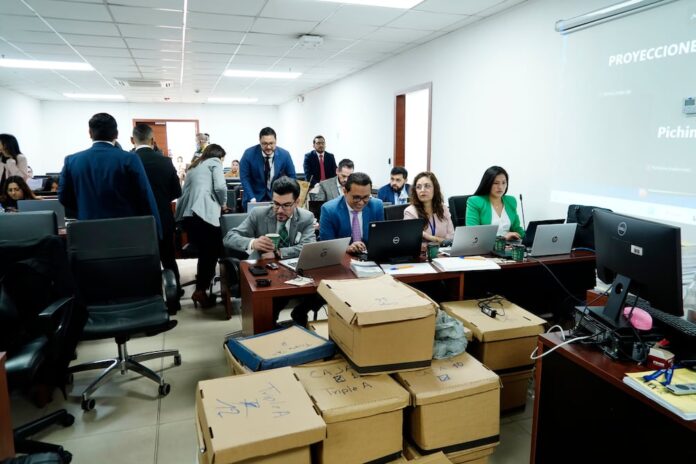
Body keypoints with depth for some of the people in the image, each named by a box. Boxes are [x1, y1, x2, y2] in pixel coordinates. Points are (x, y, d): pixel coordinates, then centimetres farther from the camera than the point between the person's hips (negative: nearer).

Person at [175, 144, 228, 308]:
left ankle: (202, 280, 25)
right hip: (203, 213, -7)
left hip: (186, 214, 7)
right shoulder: (214, 162, 12)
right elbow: (220, 187, -5)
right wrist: (223, 204, 15)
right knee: (213, 251, 1)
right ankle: (200, 291, -3)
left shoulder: (193, 166, 32)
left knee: (204, 251, 19)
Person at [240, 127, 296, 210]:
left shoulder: (284, 155, -11)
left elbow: (292, 177, 1)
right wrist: (252, 199, -16)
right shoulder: (249, 154, -15)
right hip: (255, 196, -1)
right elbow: (245, 178, -8)